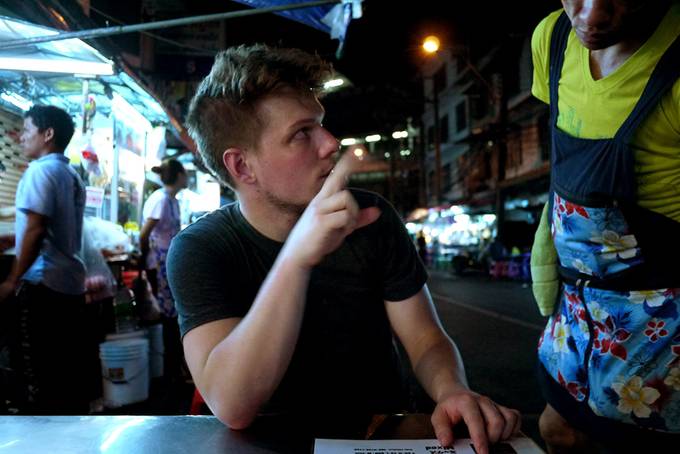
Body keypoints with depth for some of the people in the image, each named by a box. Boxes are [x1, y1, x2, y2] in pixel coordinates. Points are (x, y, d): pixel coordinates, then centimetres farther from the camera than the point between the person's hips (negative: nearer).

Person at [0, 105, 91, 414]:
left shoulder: (40, 170, -9)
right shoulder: (72, 176, 14)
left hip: (43, 282, -8)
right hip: (71, 280, 8)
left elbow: (36, 230, -17)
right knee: (71, 366, 11)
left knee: (41, 369, -1)